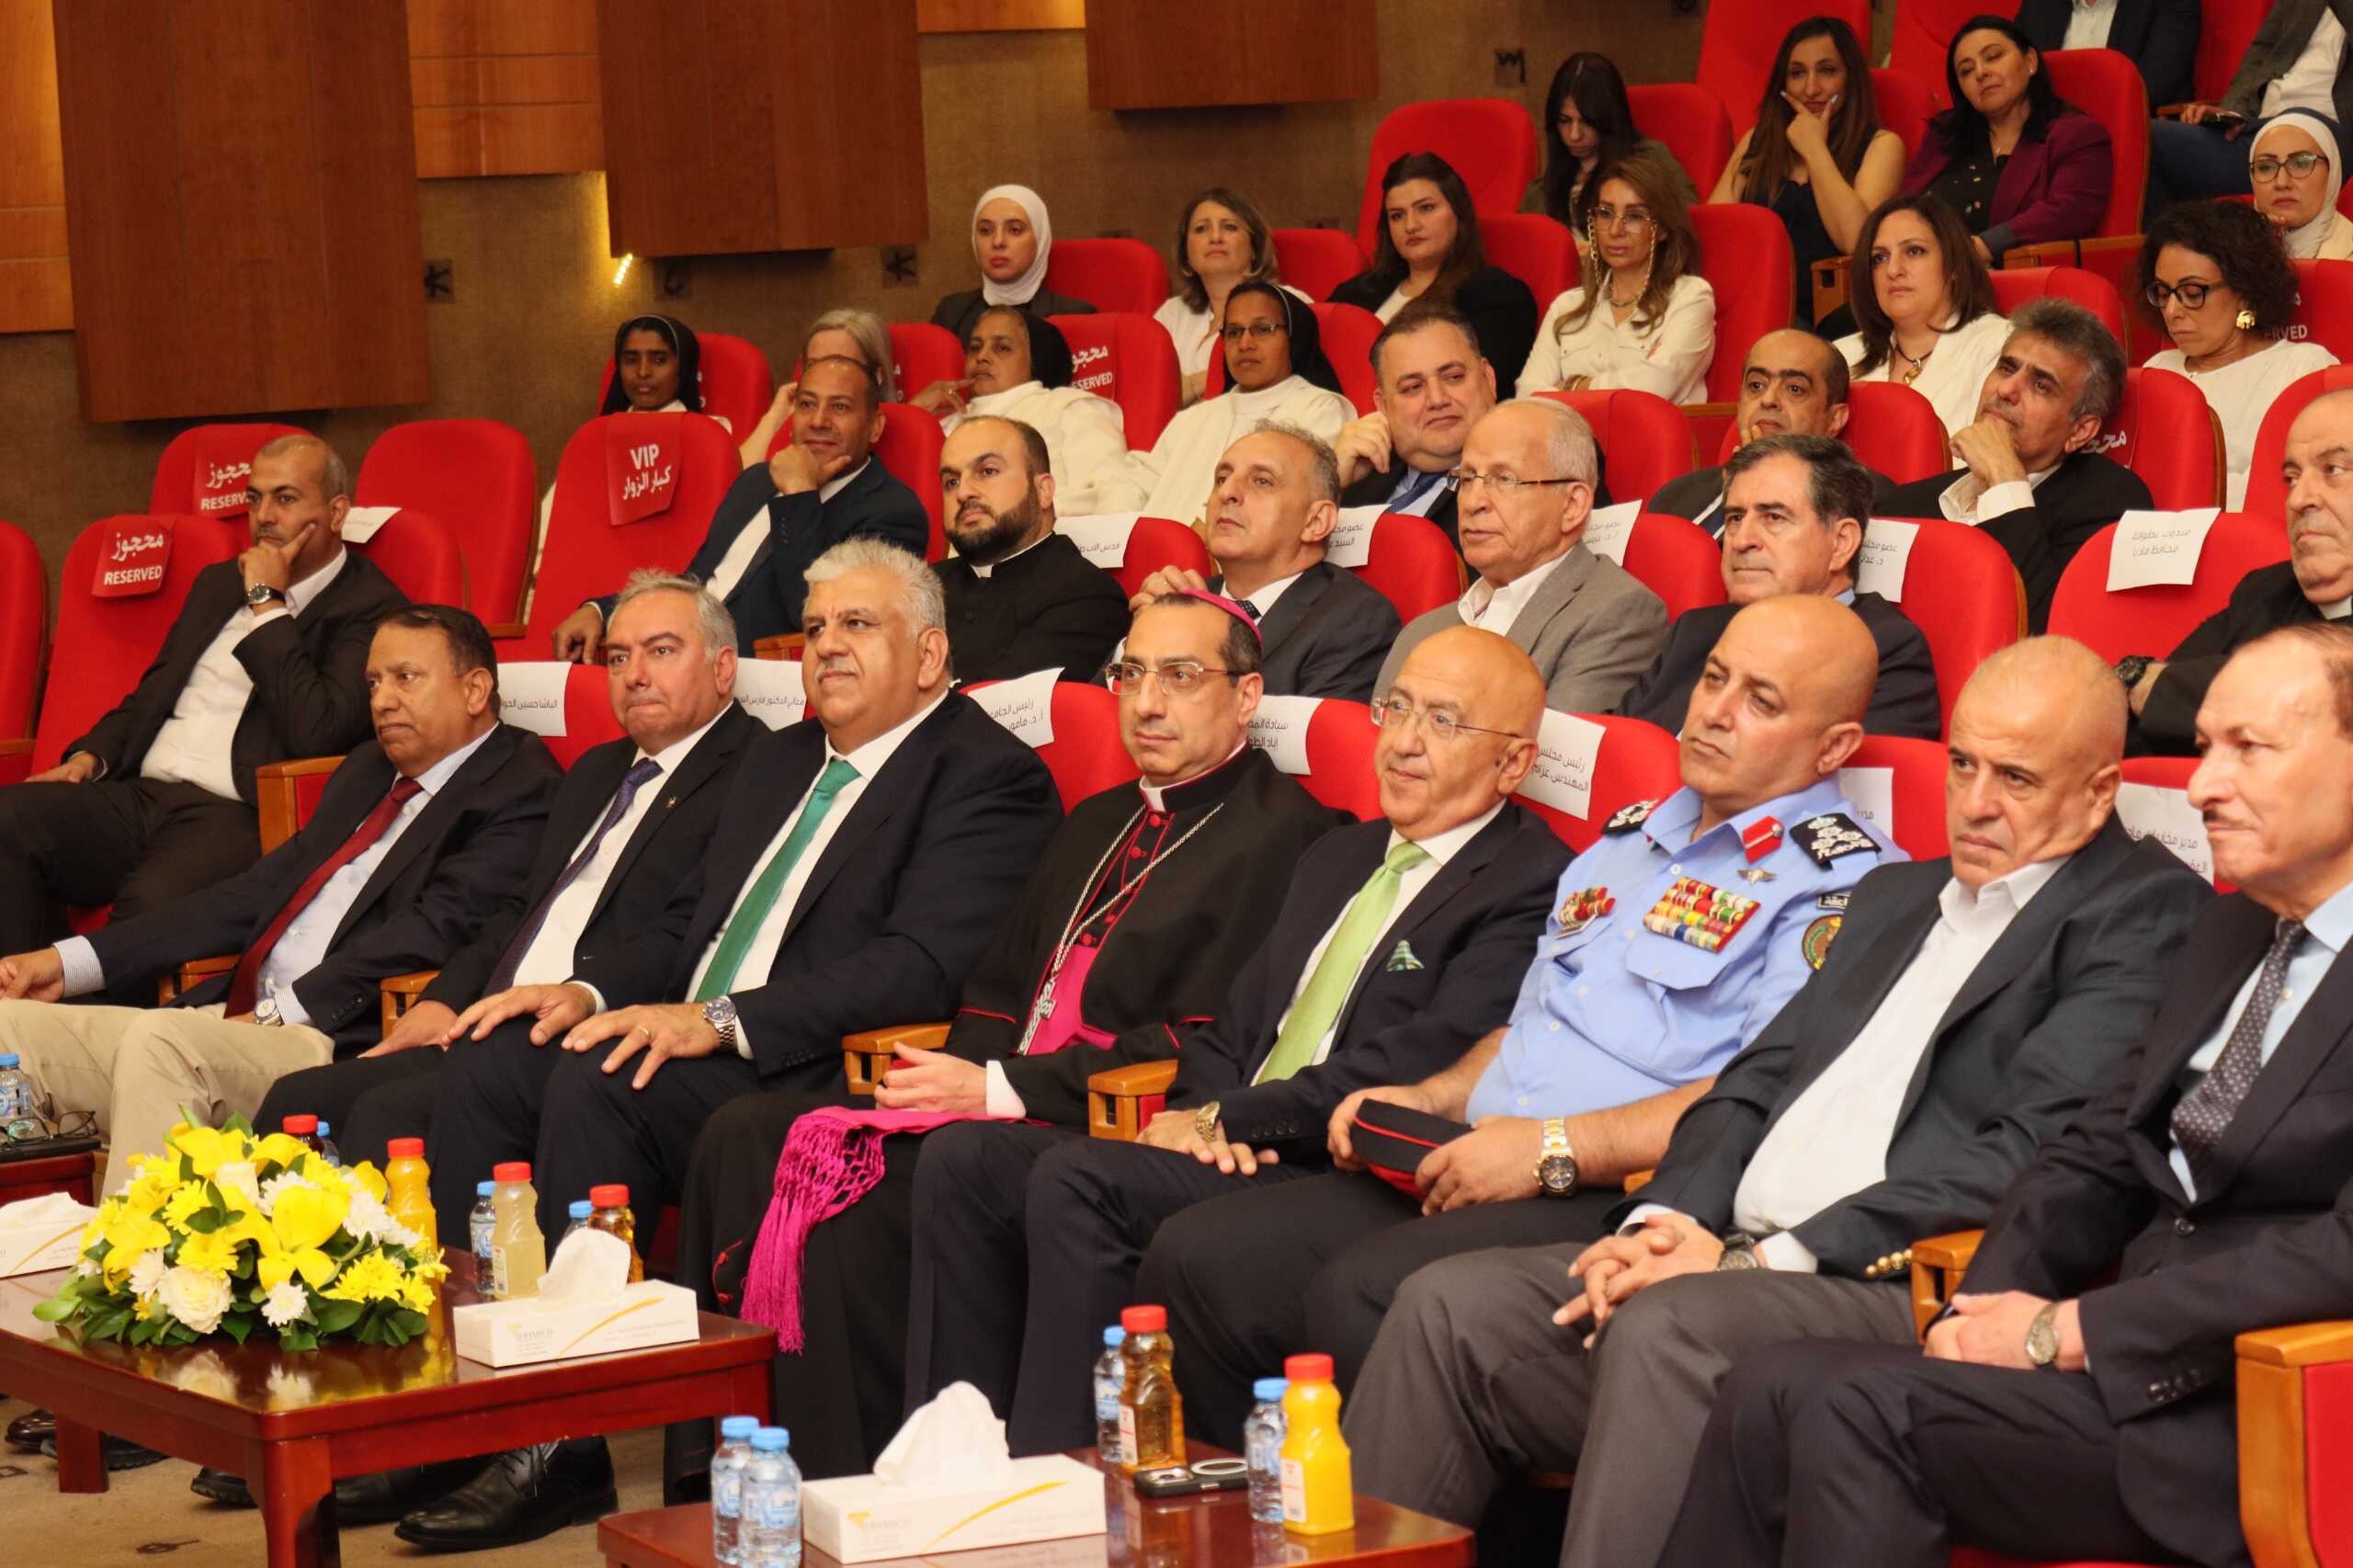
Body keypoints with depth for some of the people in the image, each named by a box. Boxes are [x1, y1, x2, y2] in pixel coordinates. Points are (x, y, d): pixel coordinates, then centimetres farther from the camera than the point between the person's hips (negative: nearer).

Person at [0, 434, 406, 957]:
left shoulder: (371, 609, 0)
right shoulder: (220, 584, 25)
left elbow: (315, 732, -15)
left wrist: (267, 603, -7)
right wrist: (90, 757, 9)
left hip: (237, 819, -7)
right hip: (138, 796, 7)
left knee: (151, 899, -39)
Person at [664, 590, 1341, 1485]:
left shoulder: (1283, 833, -5)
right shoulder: (1098, 823, 24)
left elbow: (1207, 1048, -14)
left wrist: (1000, 1087, -16)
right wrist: (953, 1075, 0)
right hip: (996, 1102, 9)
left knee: (850, 1199, -27)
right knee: (745, 1136, -9)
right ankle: (712, 1471, -8)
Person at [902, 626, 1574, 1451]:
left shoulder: (1530, 885, -5)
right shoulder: (1340, 856, 24)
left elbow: (1416, 1065, -16)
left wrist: (1228, 1117, -13)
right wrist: (1202, 1112, -1)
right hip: (1238, 1156, 9)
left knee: (1075, 1182, -29)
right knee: (963, 1160, -7)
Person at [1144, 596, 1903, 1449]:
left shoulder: (1840, 883, -3)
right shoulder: (1629, 838, 24)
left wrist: (1557, 1146, -18)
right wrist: (1428, 1099, 13)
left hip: (1616, 1199, -8)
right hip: (1470, 1172, 8)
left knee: (1364, 1295, -31)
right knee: (1198, 1258, -10)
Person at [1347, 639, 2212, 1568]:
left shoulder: (2147, 914, -1)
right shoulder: (1895, 898, 26)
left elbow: (2030, 1154, -12)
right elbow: (1756, 1082, 22)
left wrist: (1761, 1260, -15)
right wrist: (1663, 1221, -1)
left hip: (1906, 1287, -8)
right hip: (1736, 1256, 8)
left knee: (1669, 1327, -34)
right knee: (1448, 1308, -8)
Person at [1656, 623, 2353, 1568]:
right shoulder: (2231, 933, 20)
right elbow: (2099, 1155, 21)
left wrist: (2064, 1331, -16)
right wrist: (1990, 1308, 0)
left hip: (2260, 1416, -8)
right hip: (2150, 1365, 8)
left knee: (1862, 1407, -22)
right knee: (1775, 1391, -10)